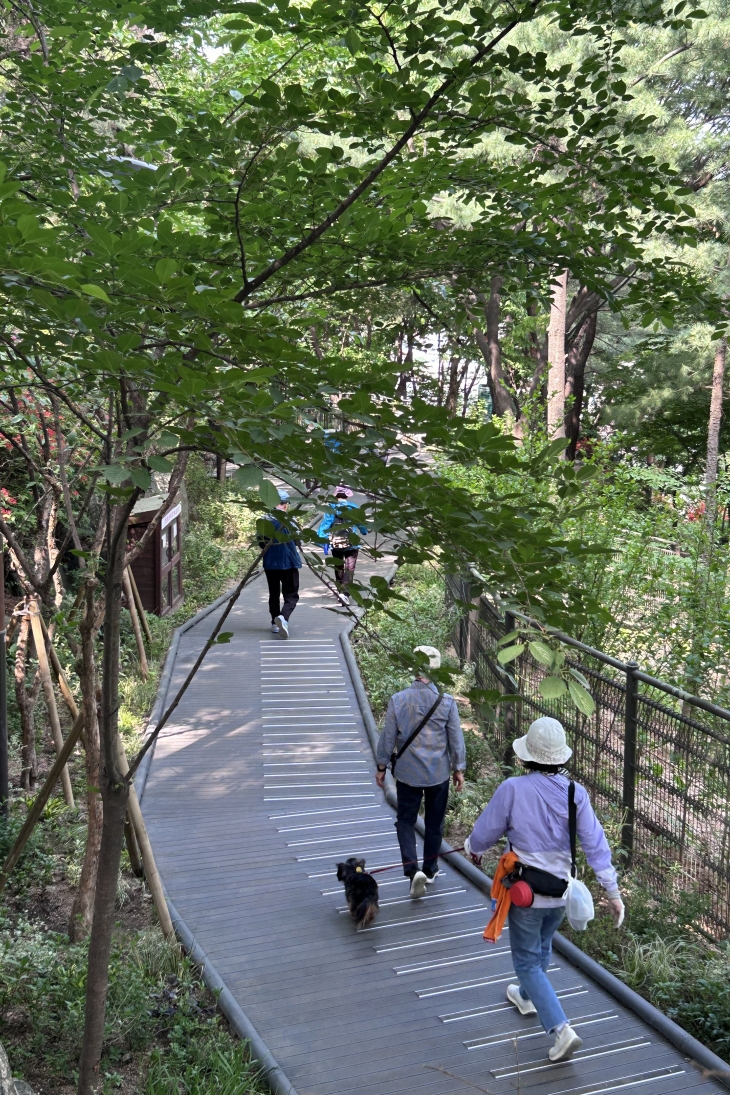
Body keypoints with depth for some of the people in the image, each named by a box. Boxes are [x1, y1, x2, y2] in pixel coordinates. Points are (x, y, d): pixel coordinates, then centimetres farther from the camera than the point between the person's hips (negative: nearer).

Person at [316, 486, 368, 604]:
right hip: (351, 543, -2)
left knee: (338, 568, 18)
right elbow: (360, 522, 11)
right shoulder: (353, 508, -2)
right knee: (349, 568, -3)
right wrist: (365, 532, 31)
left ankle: (341, 591, 27)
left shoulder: (331, 508, -4)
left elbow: (325, 524, -12)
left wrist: (320, 539, -11)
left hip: (335, 543, 2)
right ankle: (344, 592, -21)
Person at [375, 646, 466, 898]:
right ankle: (430, 870, 30)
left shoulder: (398, 700, -12)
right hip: (439, 773, 1)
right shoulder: (446, 701, -12)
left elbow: (388, 737, -5)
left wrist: (382, 766, 8)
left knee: (406, 821, 11)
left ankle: (412, 868, -6)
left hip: (407, 773, -1)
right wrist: (459, 769, 9)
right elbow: (456, 739, -4)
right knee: (434, 822, 17)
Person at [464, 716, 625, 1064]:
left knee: (527, 961, 11)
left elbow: (484, 833, -9)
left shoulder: (512, 789, -21)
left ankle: (561, 1029, 0)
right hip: (561, 891, 5)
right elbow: (595, 844, -10)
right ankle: (528, 997, 52)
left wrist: (473, 849, 13)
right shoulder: (575, 793, -12)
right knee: (541, 947, 29)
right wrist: (613, 891, -3)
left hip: (525, 891, -5)